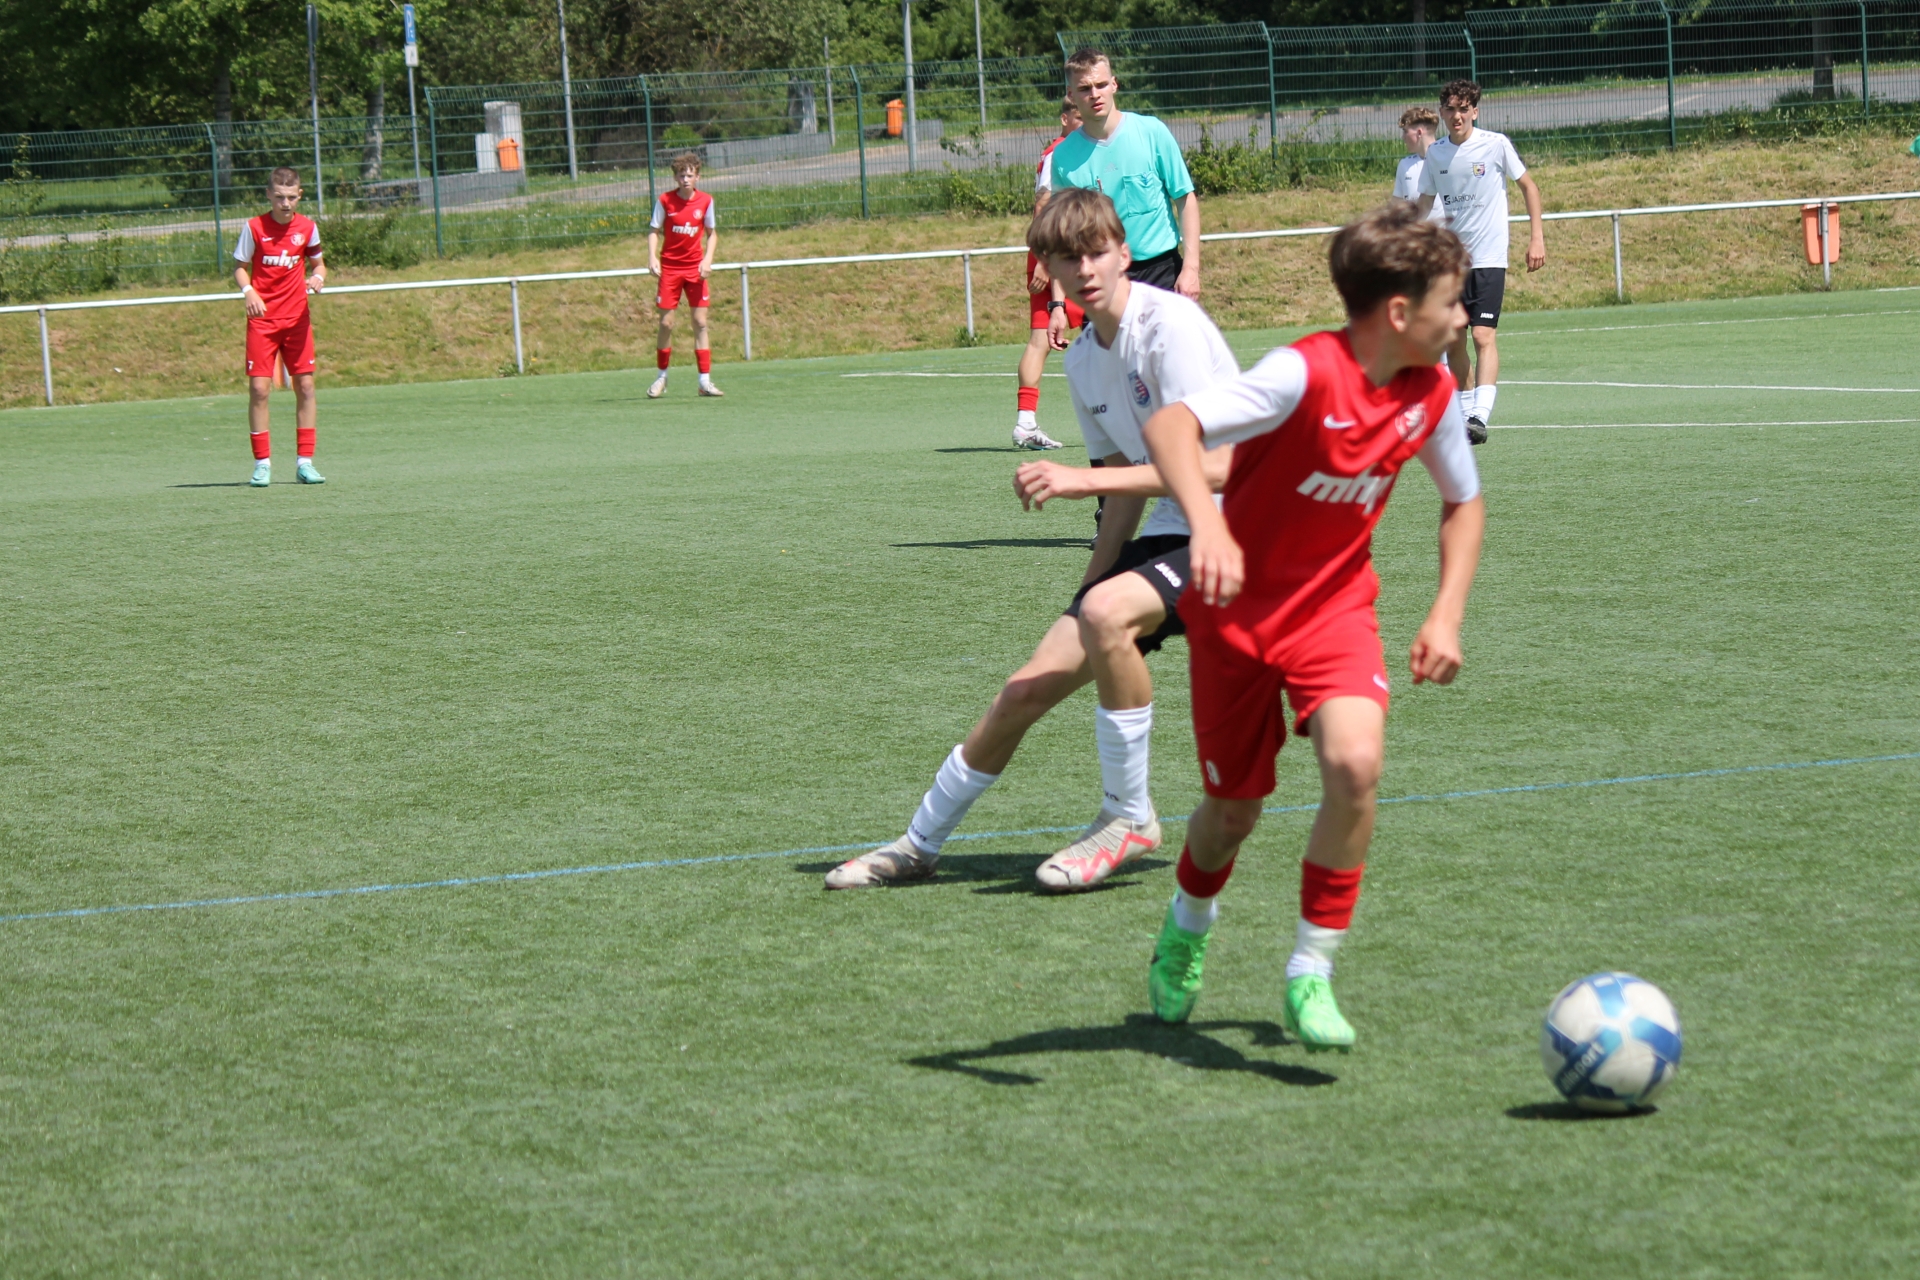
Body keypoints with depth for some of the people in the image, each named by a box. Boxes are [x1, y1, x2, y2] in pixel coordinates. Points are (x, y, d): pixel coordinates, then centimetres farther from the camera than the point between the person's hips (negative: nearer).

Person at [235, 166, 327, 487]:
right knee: (259, 389, -7)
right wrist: (248, 291, -18)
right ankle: (262, 463, 1)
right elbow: (240, 267, 2)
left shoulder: (307, 227, 2)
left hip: (297, 318, 2)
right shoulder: (254, 228, -6)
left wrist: (318, 277, -10)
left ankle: (304, 462, 7)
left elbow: (318, 263, 13)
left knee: (305, 386, 0)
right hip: (262, 319, -2)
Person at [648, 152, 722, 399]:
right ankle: (662, 377, 14)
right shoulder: (665, 201, -6)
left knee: (700, 322, -2)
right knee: (666, 323, -2)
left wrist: (708, 258, -7)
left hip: (695, 268, 1)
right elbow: (654, 231, 0)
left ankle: (705, 380, 0)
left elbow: (711, 233, 8)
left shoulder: (706, 201, -1)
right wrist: (652, 257, -15)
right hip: (669, 267, -1)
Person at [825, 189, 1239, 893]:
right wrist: (1091, 583, 10)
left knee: (1107, 612, -34)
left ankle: (1128, 816, -16)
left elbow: (1217, 465, -26)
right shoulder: (1083, 361, 7)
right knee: (1028, 689, 3)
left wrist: (1082, 480, -28)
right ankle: (920, 843, 21)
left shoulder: (1169, 324, -18)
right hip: (1167, 532, 8)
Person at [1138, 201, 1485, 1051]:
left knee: (1355, 762, -25)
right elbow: (1170, 425, -39)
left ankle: (1310, 977, -10)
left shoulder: (1431, 394, -7)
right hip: (1238, 609, -3)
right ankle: (1188, 929, 46)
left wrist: (1446, 616, 0)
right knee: (1235, 808, 9)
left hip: (1334, 606, 3)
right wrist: (1207, 525, -56)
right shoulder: (1305, 374, -26)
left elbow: (1463, 502, 13)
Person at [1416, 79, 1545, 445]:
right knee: (1454, 342, 7)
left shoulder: (1496, 145, -6)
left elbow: (1528, 185, 4)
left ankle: (1480, 417, -27)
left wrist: (1537, 236, -3)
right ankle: (1465, 413, 20)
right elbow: (1424, 201, 15)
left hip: (1489, 257, -5)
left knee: (1483, 335, -18)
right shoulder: (1435, 154, 5)